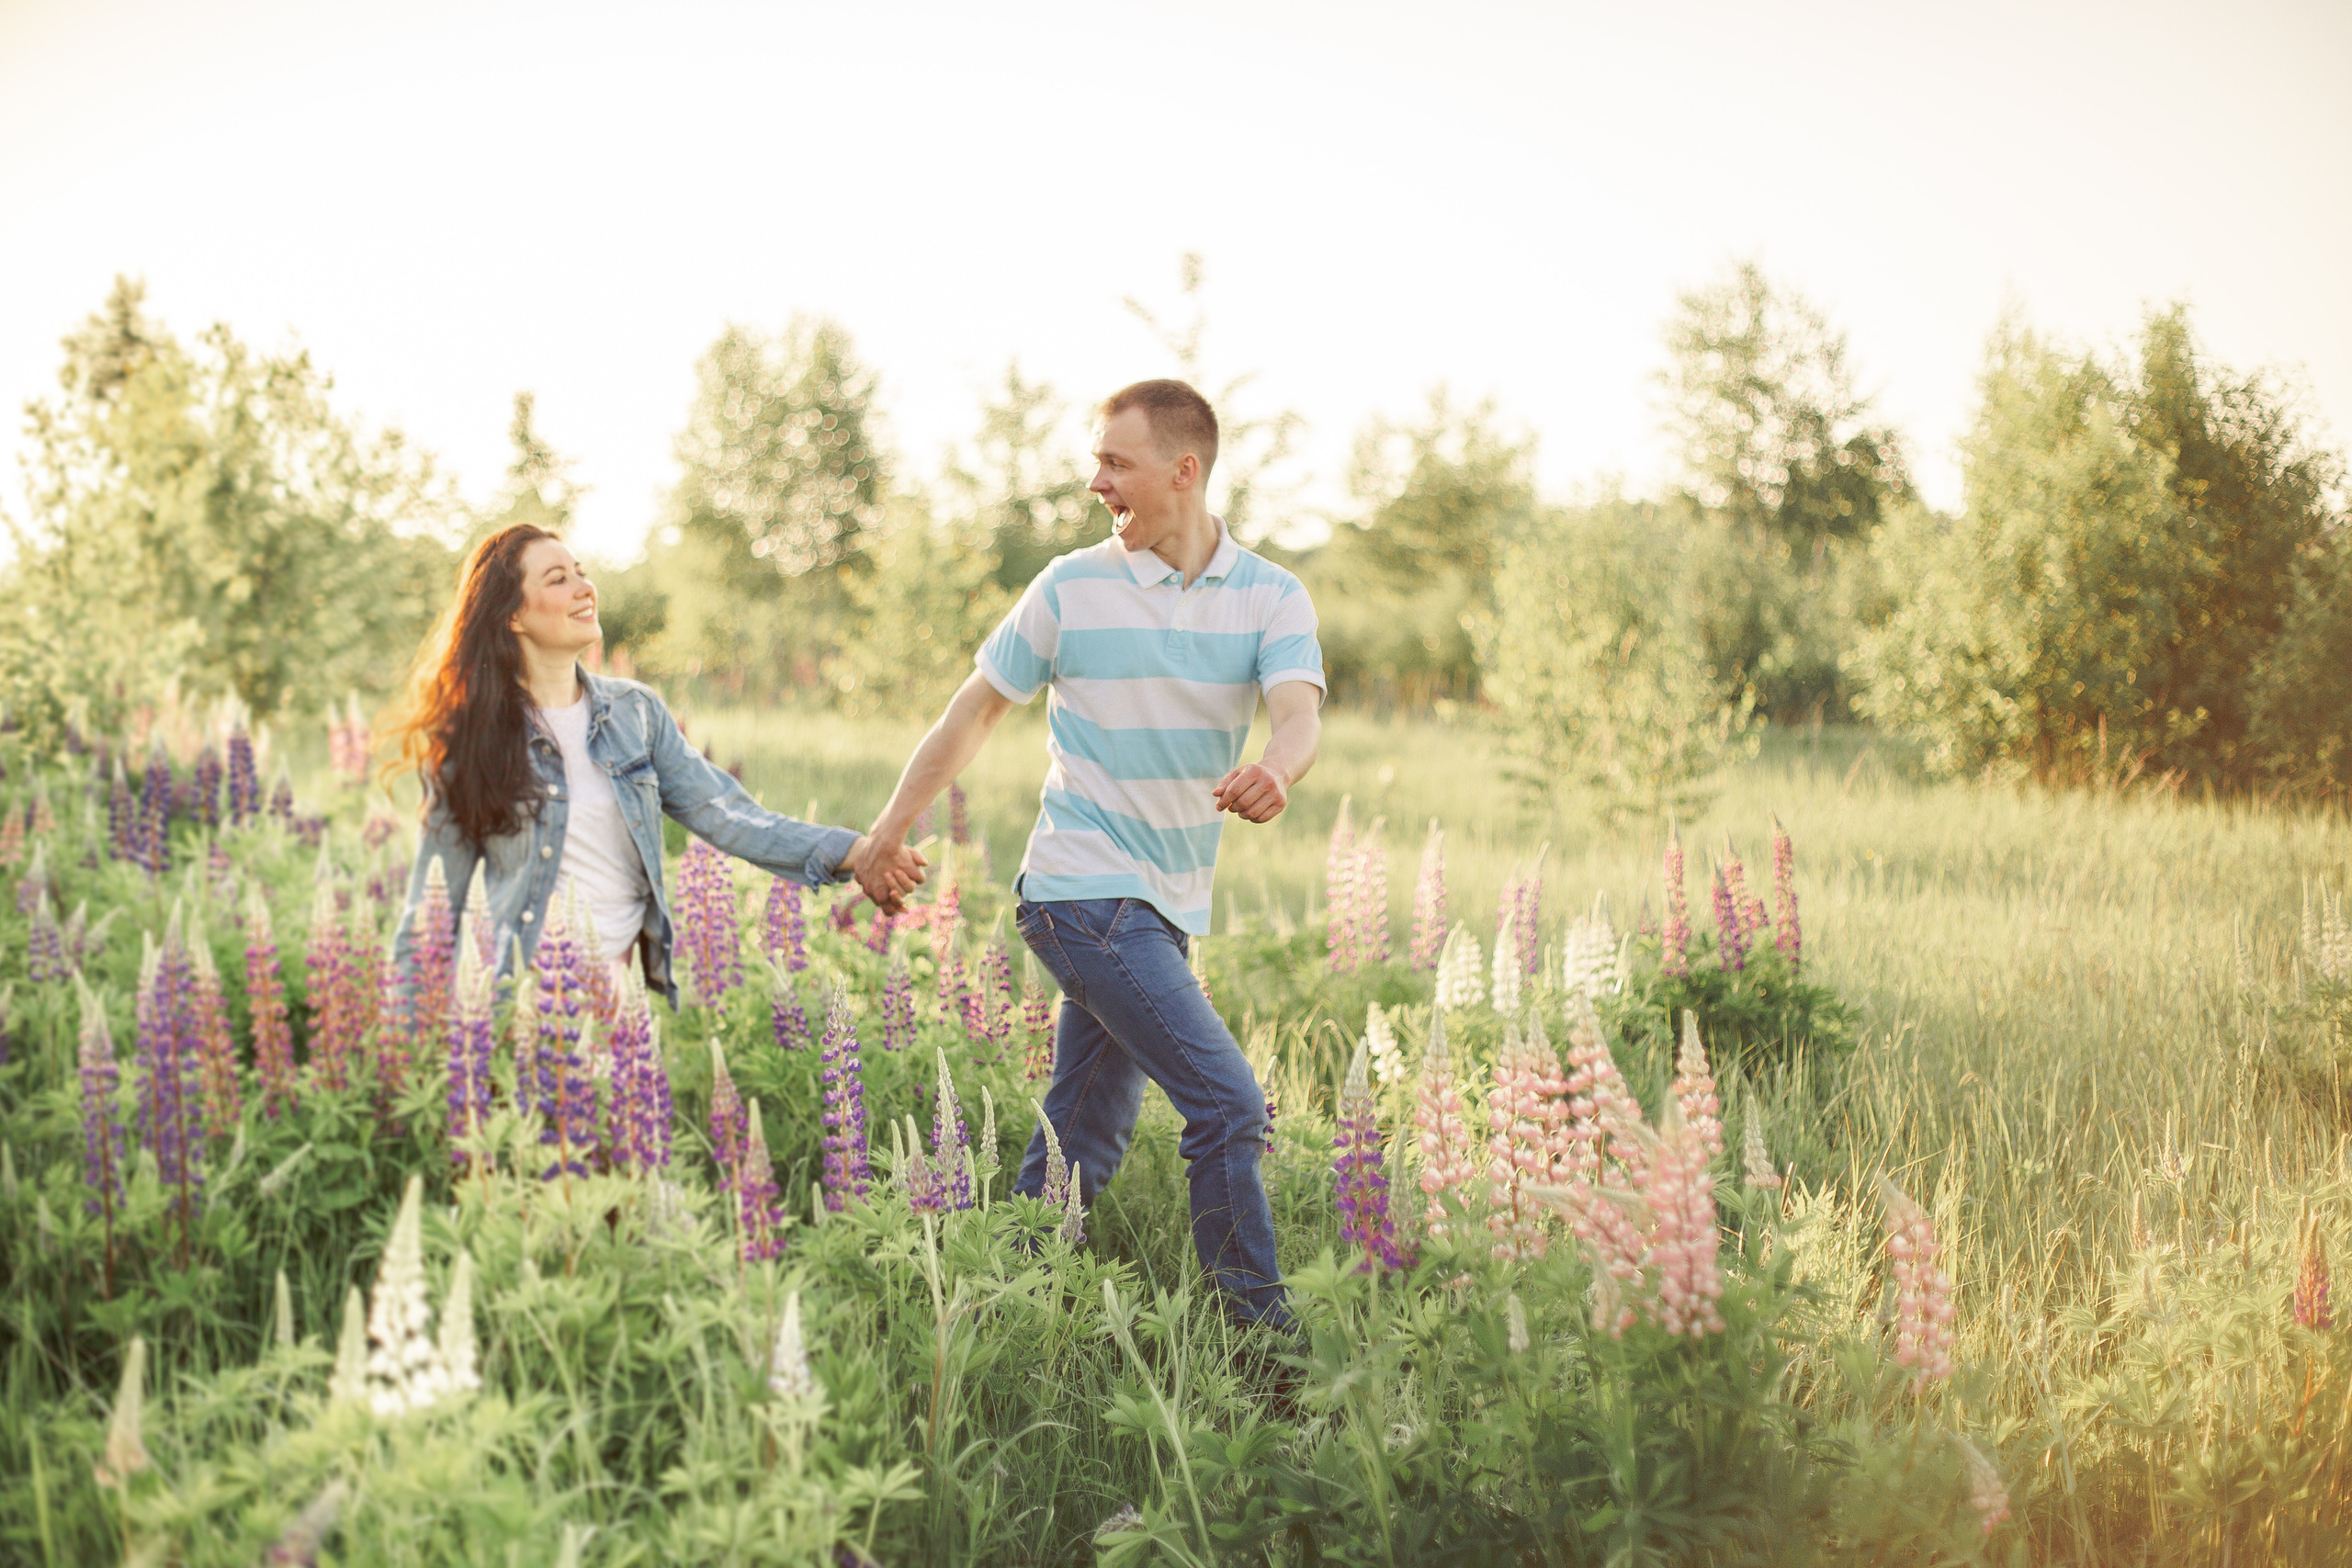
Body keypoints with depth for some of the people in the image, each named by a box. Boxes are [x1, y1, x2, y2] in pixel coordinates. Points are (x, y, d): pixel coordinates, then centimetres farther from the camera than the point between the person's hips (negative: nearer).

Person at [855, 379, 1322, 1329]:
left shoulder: (1272, 598, 3)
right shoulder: (1071, 589, -2)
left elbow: (1298, 716, -15)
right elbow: (976, 711, 9)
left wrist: (1275, 772, -39)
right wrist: (890, 831, 13)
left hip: (1168, 909, 4)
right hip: (1084, 891, -4)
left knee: (1085, 1143, 9)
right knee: (1228, 1105, -13)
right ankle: (1260, 1334, -6)